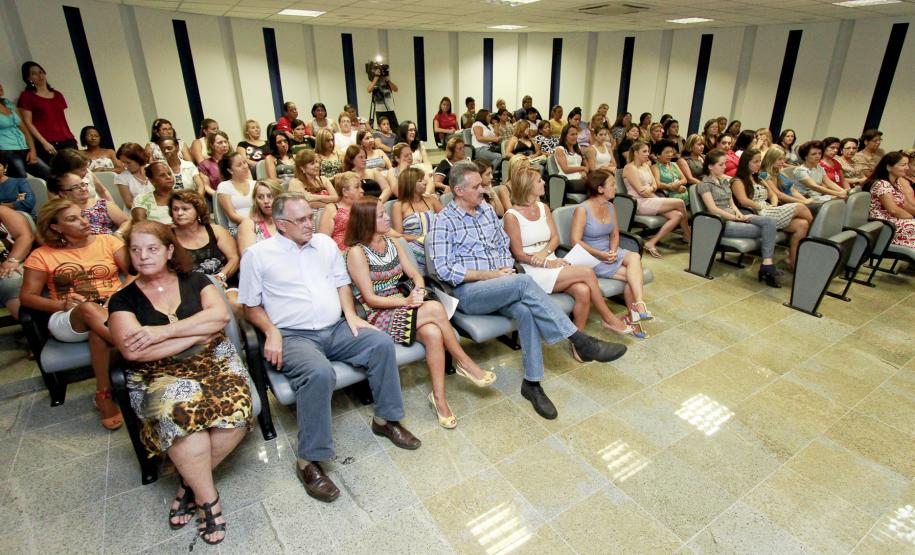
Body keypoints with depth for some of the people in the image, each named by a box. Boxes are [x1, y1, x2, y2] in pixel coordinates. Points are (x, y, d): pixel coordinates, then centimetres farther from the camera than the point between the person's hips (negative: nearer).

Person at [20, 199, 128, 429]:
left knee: (98, 329, -37)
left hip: (116, 312, 0)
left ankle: (104, 394, -26)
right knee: (90, 310, -37)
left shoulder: (108, 241, 10)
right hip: (68, 321, 0)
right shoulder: (42, 255, 10)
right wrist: (62, 305, -13)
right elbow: (26, 296, 6)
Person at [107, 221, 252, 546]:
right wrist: (198, 332, -10)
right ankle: (208, 499, -14)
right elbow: (132, 349, -8)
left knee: (237, 409, -29)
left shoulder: (194, 282, 12)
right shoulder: (123, 299, 8)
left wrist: (163, 331, -14)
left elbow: (220, 314, -7)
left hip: (214, 361, 1)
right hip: (159, 376, -1)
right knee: (180, 412, -35)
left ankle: (191, 480, -2)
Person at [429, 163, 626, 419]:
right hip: (468, 291, -5)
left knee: (525, 310, -29)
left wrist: (506, 269, -3)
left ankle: (532, 382, -19)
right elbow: (444, 270, -12)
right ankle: (582, 342, -26)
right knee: (524, 282, -31)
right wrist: (491, 274, -14)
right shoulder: (444, 221, -5)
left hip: (500, 286, 5)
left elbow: (504, 245, 19)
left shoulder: (487, 209, 14)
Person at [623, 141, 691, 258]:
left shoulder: (646, 166, 19)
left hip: (651, 200, 8)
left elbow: (655, 185, 10)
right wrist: (656, 196, -1)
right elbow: (641, 191, -14)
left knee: (677, 215, -16)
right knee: (680, 203, -14)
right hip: (640, 203, -8)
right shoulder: (630, 168, -7)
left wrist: (650, 189, -14)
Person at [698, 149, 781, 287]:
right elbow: (713, 209, -12)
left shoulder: (725, 181, 22)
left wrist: (738, 212, -1)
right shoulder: (705, 184, -3)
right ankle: (767, 263, -7)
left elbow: (731, 202, 21)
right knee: (763, 230, -19)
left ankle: (767, 264, -26)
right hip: (722, 223, -7)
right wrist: (736, 218, -13)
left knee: (769, 222, -19)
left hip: (734, 217, 7)